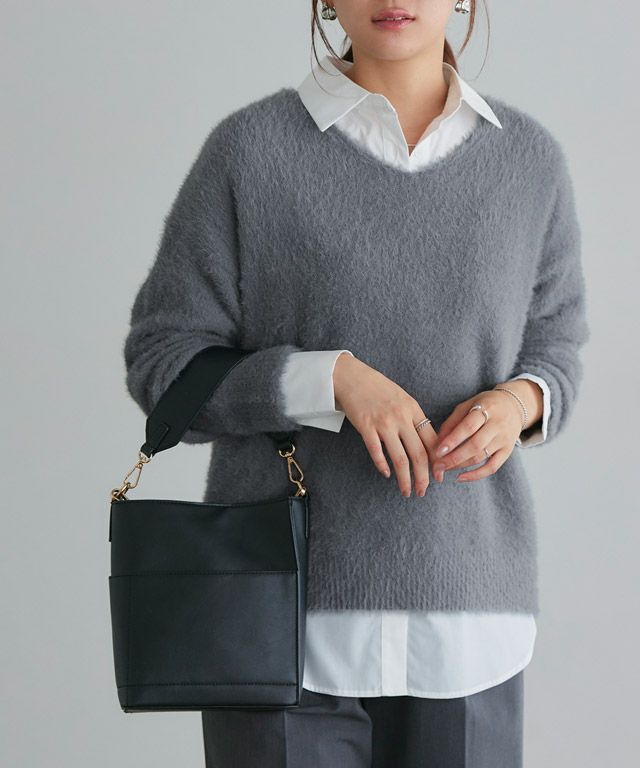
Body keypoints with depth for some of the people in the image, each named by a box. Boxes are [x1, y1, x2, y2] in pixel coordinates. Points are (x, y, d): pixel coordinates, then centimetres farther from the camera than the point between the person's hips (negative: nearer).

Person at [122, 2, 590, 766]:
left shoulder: (528, 158, 3)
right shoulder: (248, 148, -5)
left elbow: (549, 353, 11)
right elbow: (163, 363, -4)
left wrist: (517, 404, -14)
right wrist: (334, 381, -21)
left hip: (462, 608, 3)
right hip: (286, 606, -2)